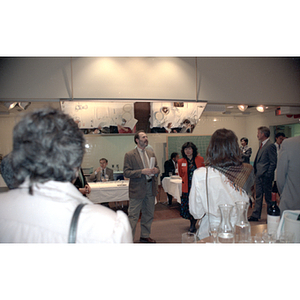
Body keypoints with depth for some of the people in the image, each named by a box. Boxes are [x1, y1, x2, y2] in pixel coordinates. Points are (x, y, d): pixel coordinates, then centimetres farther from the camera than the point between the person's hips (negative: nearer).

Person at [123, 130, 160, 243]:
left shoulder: (151, 153, 12)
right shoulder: (129, 155, -7)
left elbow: (156, 167, 19)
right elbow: (126, 173, -13)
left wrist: (156, 170, -5)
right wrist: (142, 172, -22)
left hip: (150, 188, 6)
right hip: (137, 189, -6)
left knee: (148, 214, 16)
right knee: (133, 216, -1)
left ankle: (145, 236, 31)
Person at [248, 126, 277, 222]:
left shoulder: (270, 145, -14)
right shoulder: (262, 145, 14)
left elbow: (273, 162, -16)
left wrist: (267, 175, -17)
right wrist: (256, 172, 12)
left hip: (265, 176, -9)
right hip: (258, 175, 9)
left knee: (268, 197, 5)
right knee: (258, 196, 13)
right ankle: (255, 216, 20)